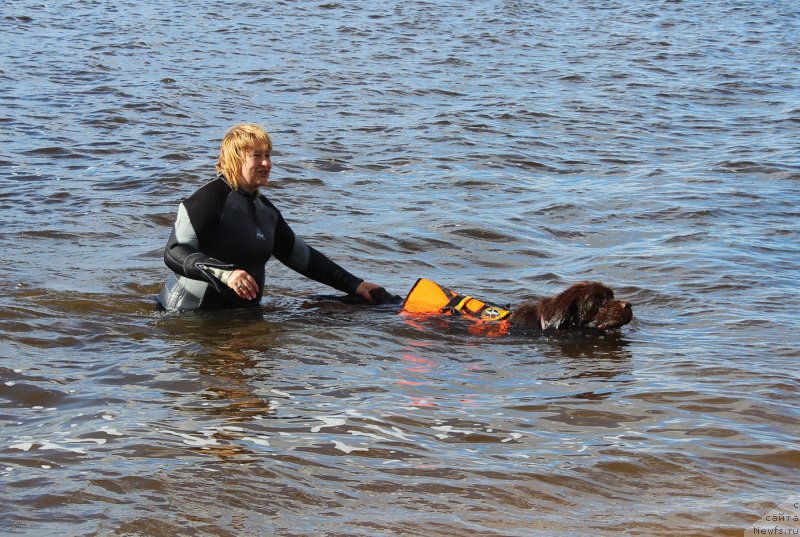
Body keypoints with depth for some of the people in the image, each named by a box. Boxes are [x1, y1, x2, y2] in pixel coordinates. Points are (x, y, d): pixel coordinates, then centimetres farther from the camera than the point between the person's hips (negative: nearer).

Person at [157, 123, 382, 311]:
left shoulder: (266, 210, 15)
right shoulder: (211, 197, -12)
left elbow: (302, 256, 23)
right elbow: (174, 254, -19)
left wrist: (353, 285, 19)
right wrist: (225, 273, -32)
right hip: (190, 314, -7)